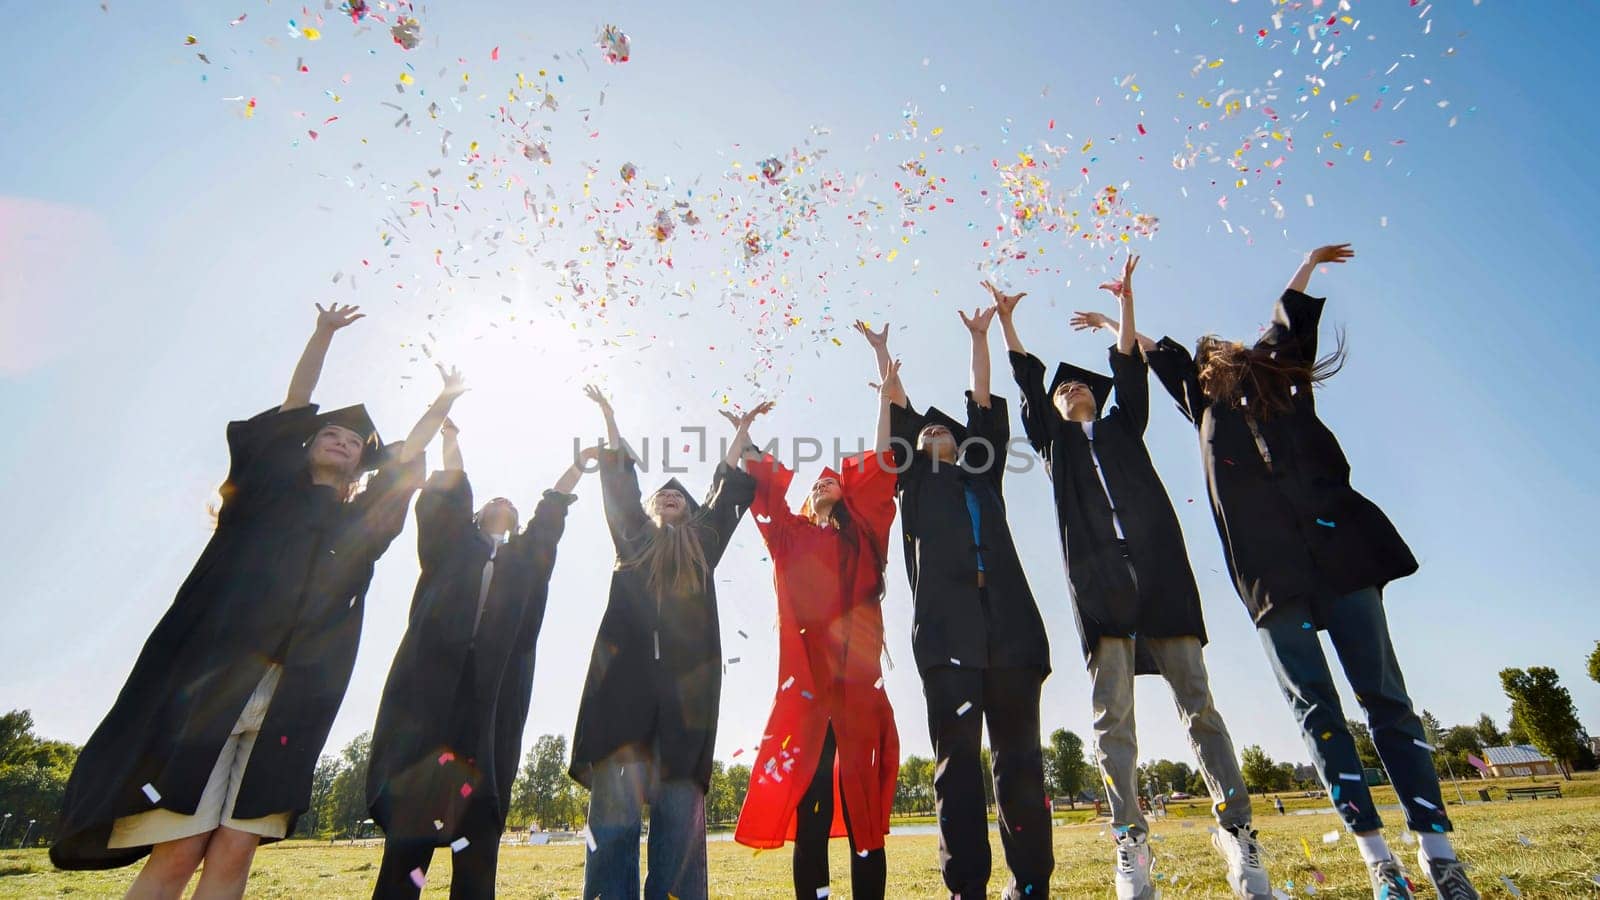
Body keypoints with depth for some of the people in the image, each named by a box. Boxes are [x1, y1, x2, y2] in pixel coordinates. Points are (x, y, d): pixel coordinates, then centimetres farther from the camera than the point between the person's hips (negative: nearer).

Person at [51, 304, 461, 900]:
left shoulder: (360, 521, 18)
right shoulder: (271, 486, 14)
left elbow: (408, 454, 23)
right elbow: (295, 404, 11)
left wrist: (443, 404, 26)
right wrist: (325, 332, 10)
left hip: (292, 698, 2)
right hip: (211, 675, -2)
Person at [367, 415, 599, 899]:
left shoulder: (526, 555, 25)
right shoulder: (451, 544, 22)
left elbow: (551, 509, 22)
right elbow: (446, 496, 10)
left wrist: (580, 462, 25)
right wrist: (450, 433, 5)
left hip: (494, 693, 1)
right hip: (432, 681, -1)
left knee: (477, 836, -3)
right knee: (408, 823, -7)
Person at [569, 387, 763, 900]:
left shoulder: (703, 545, 23)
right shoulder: (633, 540, 23)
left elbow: (728, 488, 24)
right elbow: (619, 486, 24)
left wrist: (743, 429, 28)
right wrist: (609, 418, 30)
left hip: (686, 681, 0)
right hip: (627, 676, 0)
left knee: (680, 801, -3)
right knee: (616, 800, -8)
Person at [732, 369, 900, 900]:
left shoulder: (862, 536, 16)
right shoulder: (790, 537, 19)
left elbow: (881, 464, 13)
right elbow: (762, 480, 15)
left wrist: (886, 388, 14)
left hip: (858, 682, 0)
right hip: (805, 684, 1)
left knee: (864, 811, -1)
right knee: (810, 810, 0)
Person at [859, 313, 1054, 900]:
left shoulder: (982, 476, 27)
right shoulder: (916, 481, 23)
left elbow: (984, 405, 26)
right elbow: (898, 411, 21)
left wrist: (978, 338, 30)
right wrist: (881, 351, 24)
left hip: (1008, 620, 2)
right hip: (947, 624, -2)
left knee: (1020, 753, 1)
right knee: (957, 753, -7)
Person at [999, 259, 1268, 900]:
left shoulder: (1123, 426, 25)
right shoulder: (1053, 439, 23)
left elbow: (1128, 369, 18)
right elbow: (1026, 379, 19)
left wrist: (1125, 300, 16)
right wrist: (1006, 319, 18)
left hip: (1157, 567, 1)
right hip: (1097, 577, 0)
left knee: (1197, 702, -2)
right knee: (1112, 713, -6)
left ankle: (1235, 830, 3)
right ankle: (1130, 841, -4)